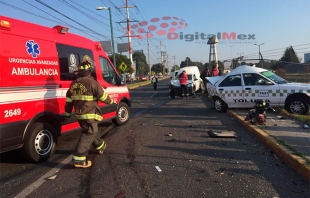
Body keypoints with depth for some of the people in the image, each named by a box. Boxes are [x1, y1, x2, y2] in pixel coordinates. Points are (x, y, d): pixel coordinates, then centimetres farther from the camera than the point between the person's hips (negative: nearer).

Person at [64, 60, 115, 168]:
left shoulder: (73, 84, 8)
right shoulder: (92, 82, -15)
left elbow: (69, 100, 12)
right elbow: (103, 96, -9)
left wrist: (67, 113, 21)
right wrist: (111, 101, 9)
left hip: (79, 114, 9)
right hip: (90, 114, -8)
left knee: (92, 131, 25)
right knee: (88, 135, -4)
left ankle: (100, 146, 45)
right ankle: (78, 159, -7)